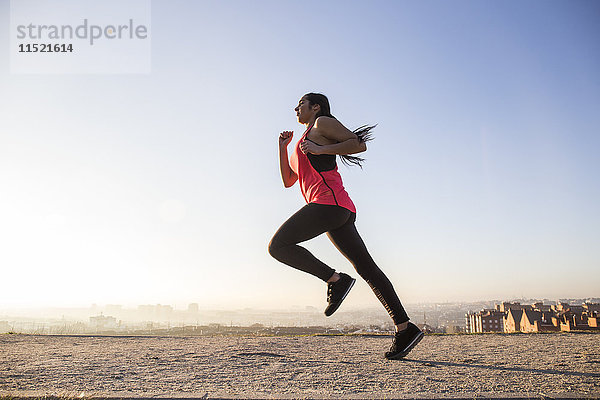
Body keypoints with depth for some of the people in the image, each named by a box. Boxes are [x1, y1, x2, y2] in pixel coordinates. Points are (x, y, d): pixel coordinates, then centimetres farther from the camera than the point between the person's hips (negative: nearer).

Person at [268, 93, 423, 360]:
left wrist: (320, 149, -7)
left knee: (278, 246, -10)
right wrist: (282, 147, 27)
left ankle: (336, 279, -11)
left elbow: (359, 144, -2)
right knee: (366, 268, 3)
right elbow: (288, 181, 32)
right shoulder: (303, 143, 33)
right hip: (340, 212, 9)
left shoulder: (322, 122, 9)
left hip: (329, 201, -9)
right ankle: (405, 329, 3)